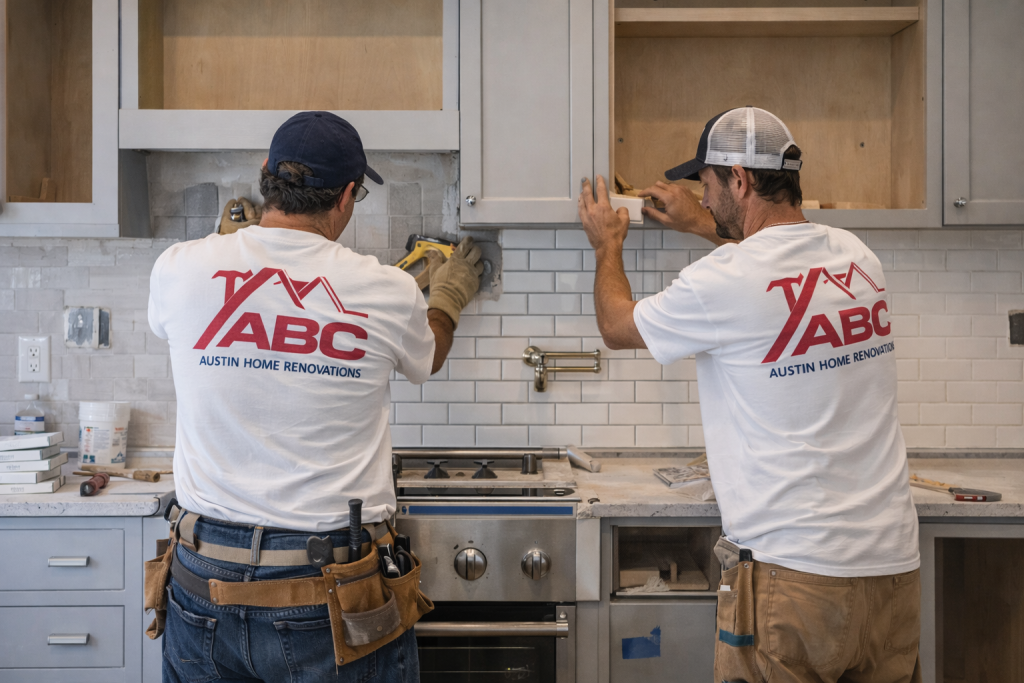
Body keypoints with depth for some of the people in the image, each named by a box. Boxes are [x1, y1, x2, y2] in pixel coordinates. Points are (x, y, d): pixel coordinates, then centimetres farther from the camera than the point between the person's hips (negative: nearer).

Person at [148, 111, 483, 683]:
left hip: (205, 589, 3)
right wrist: (450, 294, 34)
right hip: (332, 594, -2)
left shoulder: (180, 269, -7)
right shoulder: (386, 292, -11)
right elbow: (426, 360, 13)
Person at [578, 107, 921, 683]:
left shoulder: (724, 281, -14)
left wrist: (608, 245, 21)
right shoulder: (859, 257, 4)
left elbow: (617, 327, 4)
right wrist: (708, 226, 38)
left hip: (794, 573, -6)